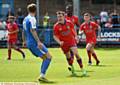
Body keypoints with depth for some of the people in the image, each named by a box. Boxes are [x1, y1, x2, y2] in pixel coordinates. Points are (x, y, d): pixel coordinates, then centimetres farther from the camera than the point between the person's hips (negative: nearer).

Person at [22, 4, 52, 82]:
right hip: (34, 43, -9)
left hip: (29, 43, 9)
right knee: (49, 57, -9)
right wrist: (38, 41, -28)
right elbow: (32, 30, -23)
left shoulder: (25, 19, 16)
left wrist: (24, 41, 41)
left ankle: (42, 76, 9)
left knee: (45, 58, 15)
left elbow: (24, 31, 27)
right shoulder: (32, 19, -11)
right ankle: (42, 75, -16)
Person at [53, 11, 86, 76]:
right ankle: (72, 70, 30)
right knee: (68, 57, 10)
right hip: (63, 43, 0)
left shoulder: (69, 23, -7)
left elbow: (73, 29, 13)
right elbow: (55, 36, -5)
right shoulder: (56, 26, -11)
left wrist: (75, 36, 6)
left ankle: (82, 70, -10)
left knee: (76, 54, -15)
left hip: (71, 41, 0)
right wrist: (59, 42, -21)